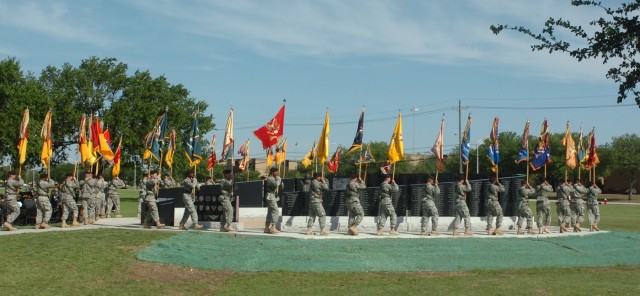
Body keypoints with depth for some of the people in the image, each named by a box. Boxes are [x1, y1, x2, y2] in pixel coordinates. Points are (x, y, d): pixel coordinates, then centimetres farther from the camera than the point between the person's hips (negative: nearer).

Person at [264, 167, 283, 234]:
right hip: (271, 197, -10)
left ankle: (267, 227, 15)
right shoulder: (269, 179, -11)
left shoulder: (274, 179, 19)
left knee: (270, 213, 11)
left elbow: (282, 187, 20)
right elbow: (276, 184, -29)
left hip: (274, 197, 10)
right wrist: (278, 179, -12)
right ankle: (273, 228, -19)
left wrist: (280, 181, 4)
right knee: (275, 212, -16)